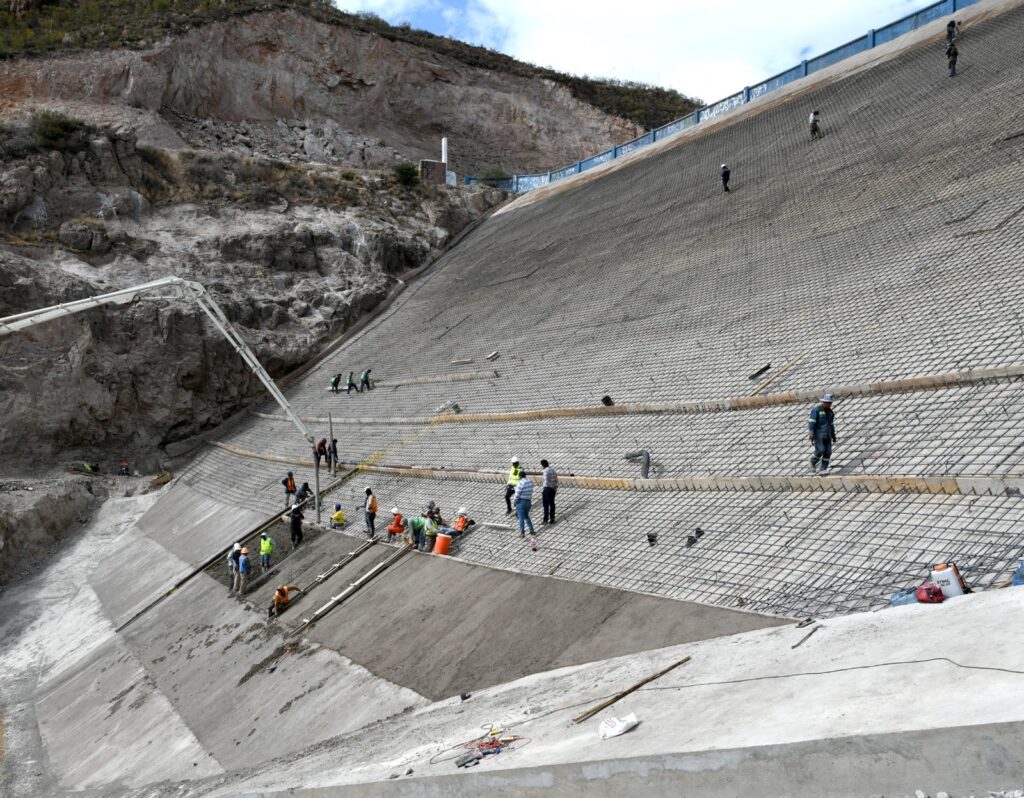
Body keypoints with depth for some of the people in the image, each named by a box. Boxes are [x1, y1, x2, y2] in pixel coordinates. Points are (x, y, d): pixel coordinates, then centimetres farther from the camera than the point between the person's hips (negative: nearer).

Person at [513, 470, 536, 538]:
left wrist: (515, 502, -4)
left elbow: (517, 494, -17)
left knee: (521, 518, 2)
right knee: (526, 516, 23)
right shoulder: (530, 482, 0)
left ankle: (522, 533, 5)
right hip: (528, 501, 7)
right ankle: (531, 530, 19)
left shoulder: (521, 483, -21)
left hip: (521, 502, -7)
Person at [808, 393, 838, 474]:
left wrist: (833, 435, 18)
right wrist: (811, 434, -25)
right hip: (818, 435, -6)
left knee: (827, 452, -2)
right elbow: (811, 422, -16)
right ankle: (813, 462, 11)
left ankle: (824, 469, 5)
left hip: (827, 435, 6)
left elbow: (831, 424, 19)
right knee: (820, 451, -16)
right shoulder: (816, 410, -10)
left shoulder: (830, 412, 11)